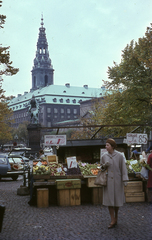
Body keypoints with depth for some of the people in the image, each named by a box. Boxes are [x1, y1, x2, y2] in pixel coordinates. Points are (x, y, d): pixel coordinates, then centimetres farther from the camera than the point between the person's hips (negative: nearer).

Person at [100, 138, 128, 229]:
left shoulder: (120, 156, -7)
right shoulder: (104, 156, 2)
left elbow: (123, 168, -5)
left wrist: (124, 181, -7)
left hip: (117, 180, -2)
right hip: (108, 181, 2)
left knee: (117, 200, 10)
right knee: (109, 200, -1)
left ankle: (116, 218, 29)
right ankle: (113, 221, 7)